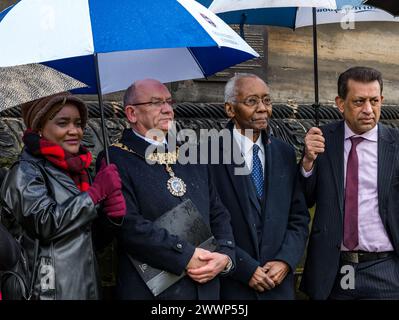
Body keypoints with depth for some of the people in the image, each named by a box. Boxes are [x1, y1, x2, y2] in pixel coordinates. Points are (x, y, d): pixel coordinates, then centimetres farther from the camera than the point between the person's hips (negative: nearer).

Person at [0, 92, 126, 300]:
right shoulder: (26, 172, -9)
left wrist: (113, 212, -5)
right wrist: (97, 191, -16)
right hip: (53, 289, -7)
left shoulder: (77, 170, 12)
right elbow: (45, 223, -24)